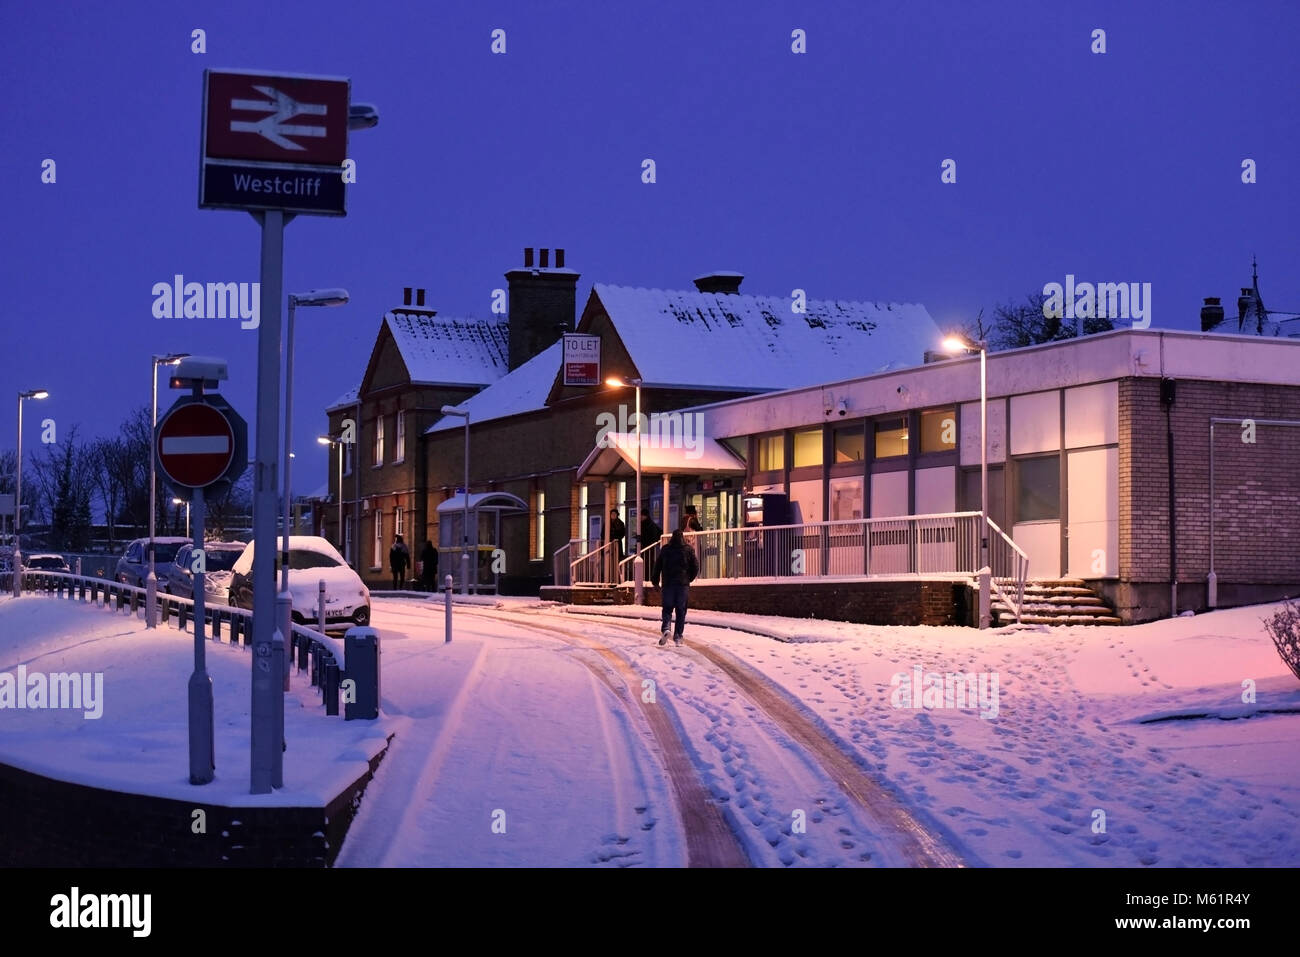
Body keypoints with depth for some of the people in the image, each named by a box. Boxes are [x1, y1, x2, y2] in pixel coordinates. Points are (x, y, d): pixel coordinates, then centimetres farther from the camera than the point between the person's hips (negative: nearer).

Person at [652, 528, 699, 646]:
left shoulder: (665, 549, 5)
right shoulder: (689, 550, 2)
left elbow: (657, 567, 6)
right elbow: (696, 567, 1)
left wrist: (655, 582, 14)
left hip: (668, 584, 1)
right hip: (683, 585, 0)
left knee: (667, 609, 7)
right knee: (681, 611, 6)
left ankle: (666, 628, -20)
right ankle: (678, 636, 1)